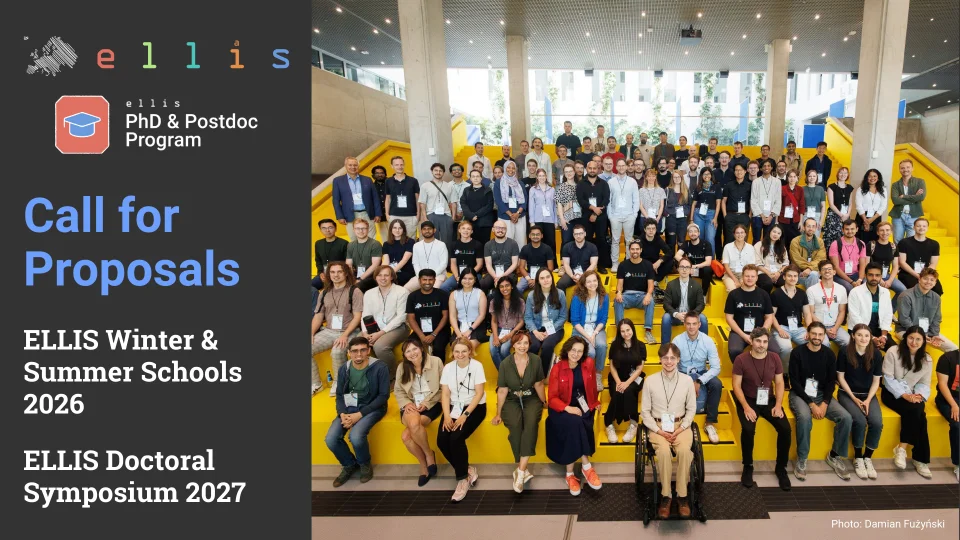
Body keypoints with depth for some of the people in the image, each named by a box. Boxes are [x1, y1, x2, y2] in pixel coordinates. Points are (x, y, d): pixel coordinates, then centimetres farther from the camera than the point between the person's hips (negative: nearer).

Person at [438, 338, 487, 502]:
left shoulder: (477, 366, -8)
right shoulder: (448, 368, 3)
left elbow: (479, 394, -11)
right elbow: (446, 394, 2)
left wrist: (465, 415, -19)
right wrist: (447, 416, -13)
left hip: (474, 407, -4)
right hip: (454, 407, 4)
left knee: (456, 438, -26)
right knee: (442, 440, -19)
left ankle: (463, 479, -8)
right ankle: (467, 470, 0)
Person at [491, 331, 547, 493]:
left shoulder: (535, 360, -7)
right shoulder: (505, 363, -8)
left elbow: (538, 384, 5)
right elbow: (502, 390, -1)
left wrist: (545, 404, 11)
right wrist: (498, 414, 4)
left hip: (531, 399, 0)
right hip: (511, 400, 0)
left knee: (531, 422, -32)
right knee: (515, 425, -31)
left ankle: (520, 470, -32)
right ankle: (523, 469, -22)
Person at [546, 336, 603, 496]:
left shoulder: (589, 364, -2)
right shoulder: (557, 368, -9)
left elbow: (593, 387, 16)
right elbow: (552, 398, -9)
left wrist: (595, 402, 16)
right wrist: (568, 408, -23)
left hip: (584, 408, 2)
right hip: (563, 410, -2)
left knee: (574, 428, -28)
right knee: (574, 423, -33)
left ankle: (570, 473, -18)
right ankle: (587, 466, -22)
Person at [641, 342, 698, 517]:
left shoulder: (687, 380, 0)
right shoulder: (651, 380, -3)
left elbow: (691, 409, 6)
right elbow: (645, 411, 1)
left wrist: (680, 429, -8)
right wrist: (659, 430, -11)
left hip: (681, 425, 1)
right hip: (657, 426, -1)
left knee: (685, 450, -30)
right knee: (664, 451, -31)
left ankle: (682, 495, -15)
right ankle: (665, 496, -16)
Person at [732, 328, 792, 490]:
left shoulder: (774, 358, 0)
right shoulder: (741, 359, -11)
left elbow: (779, 383, 4)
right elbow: (736, 386, -10)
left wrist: (778, 405, -10)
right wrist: (746, 407, -21)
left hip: (768, 400, 3)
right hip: (748, 400, -3)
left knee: (785, 428, -19)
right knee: (748, 429, -29)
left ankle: (781, 468, 3)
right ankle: (748, 467, -4)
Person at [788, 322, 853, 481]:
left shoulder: (829, 354, 2)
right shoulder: (797, 353, -10)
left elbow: (831, 382, 4)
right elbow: (795, 382, -11)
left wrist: (825, 403, -11)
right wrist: (811, 404, -19)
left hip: (822, 395, 4)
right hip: (800, 394, -4)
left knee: (846, 417, -18)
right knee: (805, 417, -35)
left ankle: (835, 456, 3)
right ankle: (801, 460, -18)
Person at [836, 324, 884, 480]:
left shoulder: (876, 354, -3)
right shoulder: (845, 352, -11)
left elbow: (876, 381, 2)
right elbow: (840, 377, -5)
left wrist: (868, 400, -10)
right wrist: (854, 398, -11)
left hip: (868, 395, 3)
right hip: (847, 394, -3)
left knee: (877, 422, -23)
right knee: (860, 421, -27)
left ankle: (868, 458, -2)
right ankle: (858, 459, -6)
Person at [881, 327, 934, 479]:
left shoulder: (927, 359, 6)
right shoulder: (893, 352, -9)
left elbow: (924, 384, 5)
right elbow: (888, 379, -12)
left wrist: (919, 395, -17)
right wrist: (903, 395, -21)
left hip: (912, 395, 4)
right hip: (892, 393, -4)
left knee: (917, 413, -29)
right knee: (916, 411, -29)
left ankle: (902, 448, -17)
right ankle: (920, 459, -21)